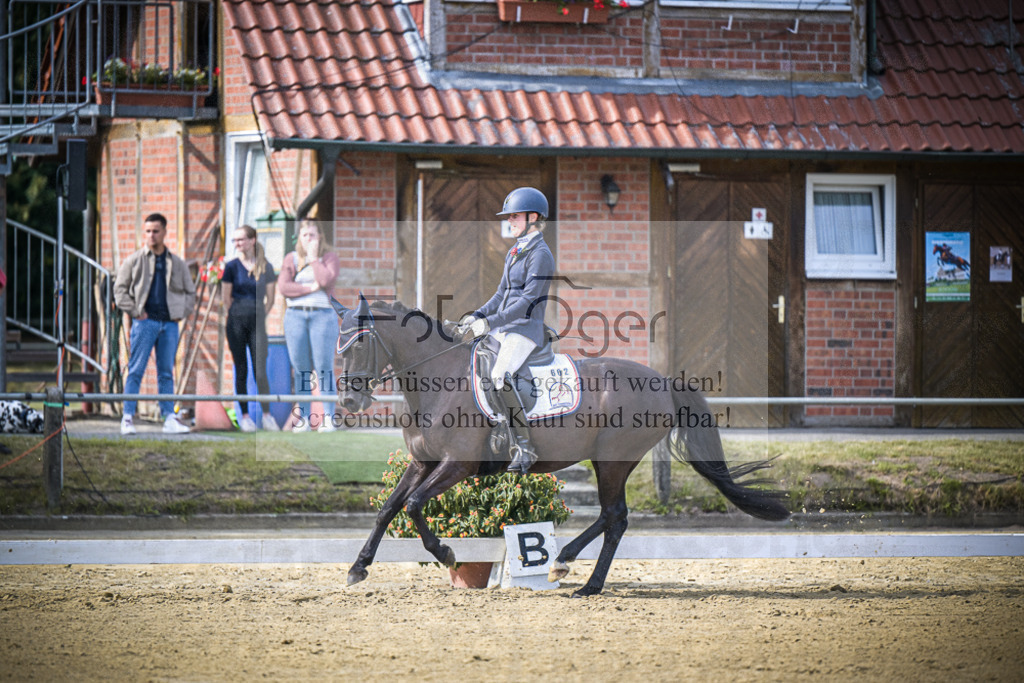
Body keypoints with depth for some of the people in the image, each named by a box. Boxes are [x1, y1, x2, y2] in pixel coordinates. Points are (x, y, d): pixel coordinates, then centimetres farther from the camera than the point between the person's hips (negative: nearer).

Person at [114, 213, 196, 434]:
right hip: (145, 322, -3)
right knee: (136, 371, -5)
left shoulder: (177, 264, 13)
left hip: (169, 323, 3)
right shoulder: (134, 261, 4)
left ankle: (169, 418, 9)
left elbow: (190, 292, 21)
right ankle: (128, 418, -3)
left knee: (167, 372, 6)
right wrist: (135, 312, -4)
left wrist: (181, 313, 7)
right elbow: (120, 289, 4)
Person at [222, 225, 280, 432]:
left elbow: (270, 298, 11)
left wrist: (259, 317, 5)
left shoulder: (266, 267, 6)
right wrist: (238, 315, 5)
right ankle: (244, 416, 8)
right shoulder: (232, 266, 3)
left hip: (257, 322, 0)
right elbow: (225, 297, 6)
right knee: (241, 371, 2)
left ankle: (267, 415, 3)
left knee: (260, 371, -6)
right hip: (237, 322, 0)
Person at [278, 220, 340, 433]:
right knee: (300, 369, 0)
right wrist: (311, 288, -9)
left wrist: (313, 256, -3)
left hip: (323, 314, -2)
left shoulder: (329, 257, 7)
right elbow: (283, 286, -2)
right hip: (296, 315, 2)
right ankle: (304, 417, 3)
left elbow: (326, 279, -12)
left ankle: (328, 418, -7)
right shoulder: (291, 259, 11)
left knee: (324, 368, -8)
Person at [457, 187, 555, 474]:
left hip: (526, 329, -10)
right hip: (502, 329, 10)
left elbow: (528, 300, -18)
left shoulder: (540, 255, -10)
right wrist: (476, 316, 7)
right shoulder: (514, 253, 18)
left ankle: (524, 447, -28)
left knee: (500, 376, -30)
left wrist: (489, 323, -22)